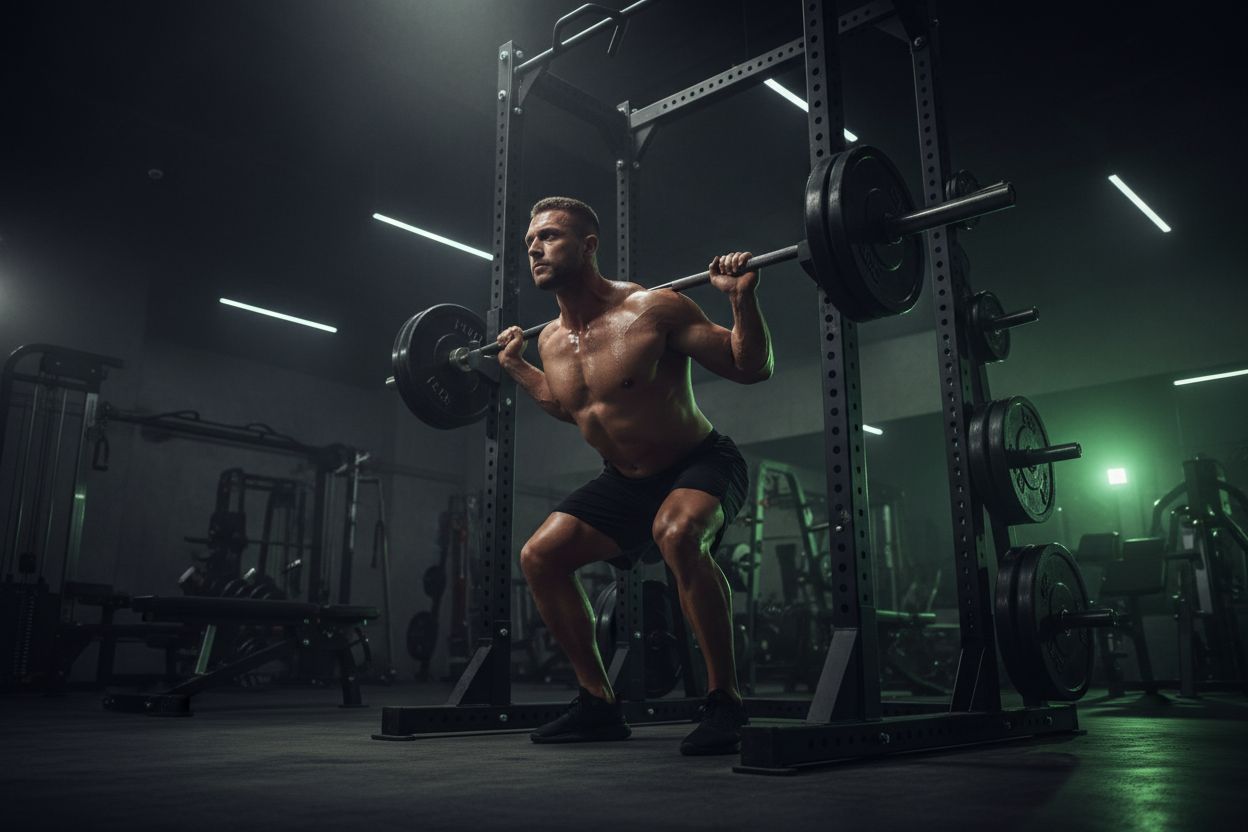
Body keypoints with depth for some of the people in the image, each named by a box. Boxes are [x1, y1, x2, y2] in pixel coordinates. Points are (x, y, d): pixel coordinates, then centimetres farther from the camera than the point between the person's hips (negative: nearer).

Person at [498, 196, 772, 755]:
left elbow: (752, 368, -16)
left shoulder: (653, 309, -21)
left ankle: (725, 703, -24)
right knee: (539, 556, -2)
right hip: (626, 480, 7)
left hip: (701, 464, -7)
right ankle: (600, 703, 10)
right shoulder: (550, 340, -2)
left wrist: (742, 296, -29)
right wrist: (516, 368, 17)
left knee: (677, 532, -39)